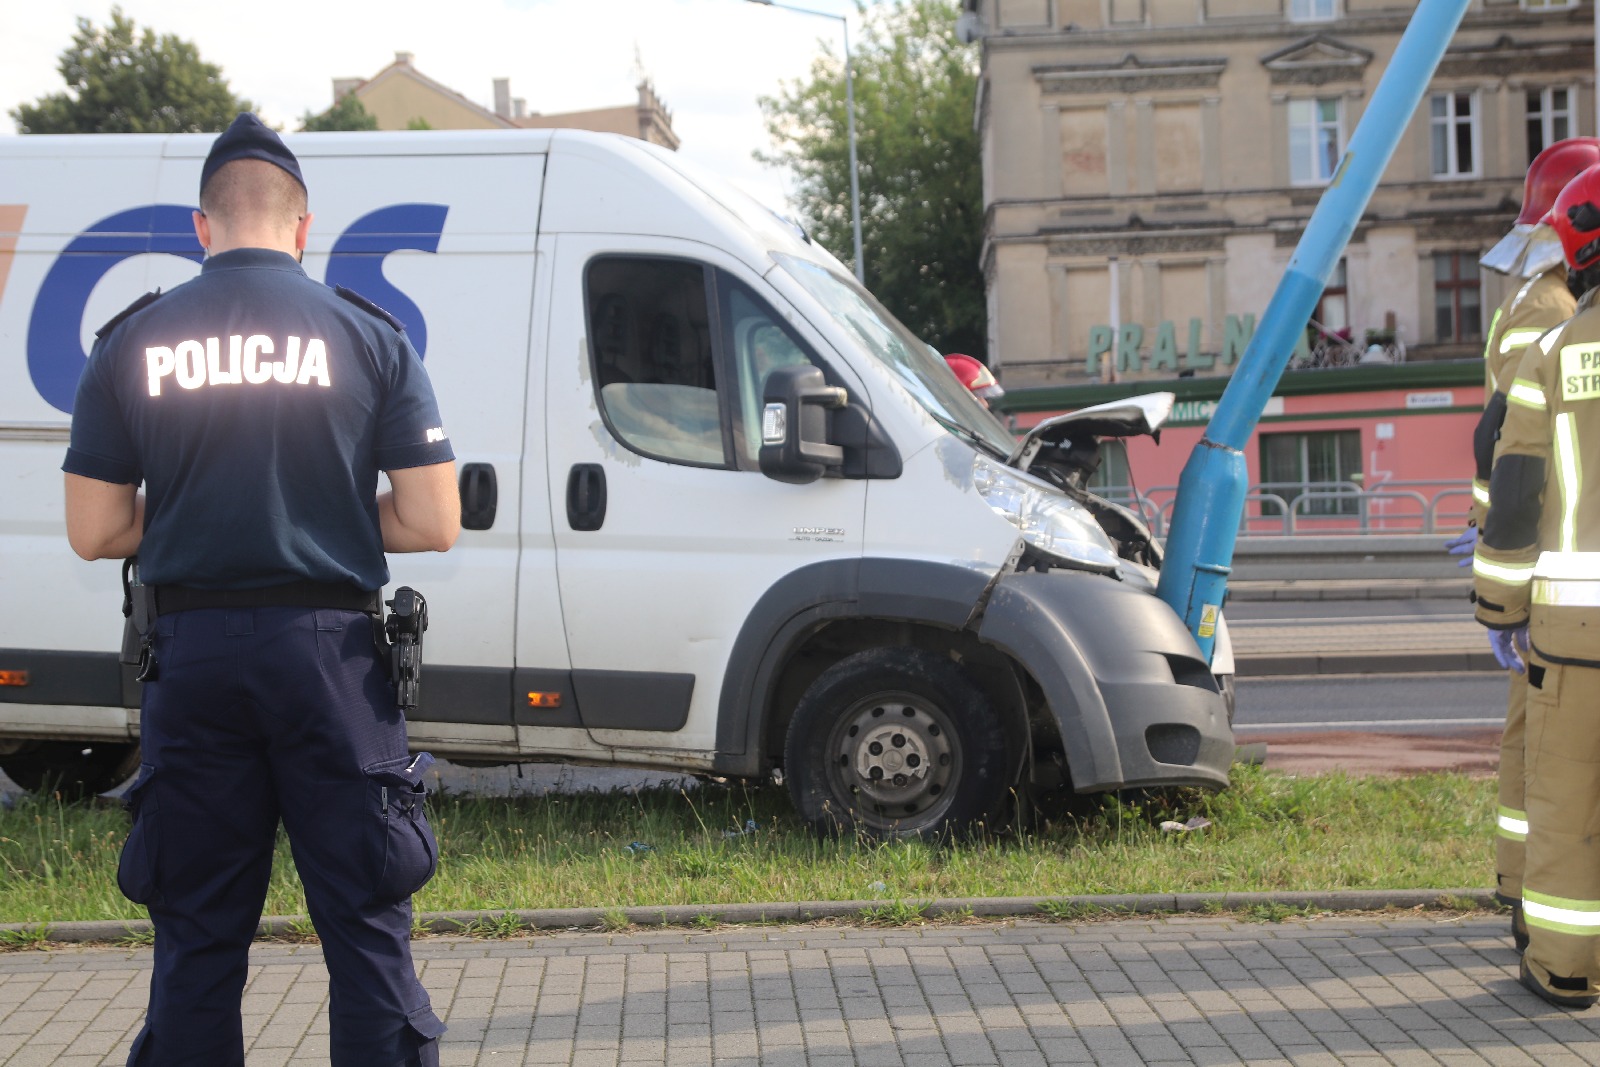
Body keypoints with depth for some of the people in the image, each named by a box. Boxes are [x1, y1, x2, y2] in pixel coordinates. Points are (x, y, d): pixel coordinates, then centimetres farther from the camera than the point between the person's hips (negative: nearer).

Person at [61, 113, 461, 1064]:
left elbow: (95, 532, 2)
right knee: (366, 924, 6)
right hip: (329, 653, -1)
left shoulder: (133, 344, 2)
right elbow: (432, 524, -3)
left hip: (194, 658, 1)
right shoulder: (369, 336, -1)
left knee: (196, 935, 11)